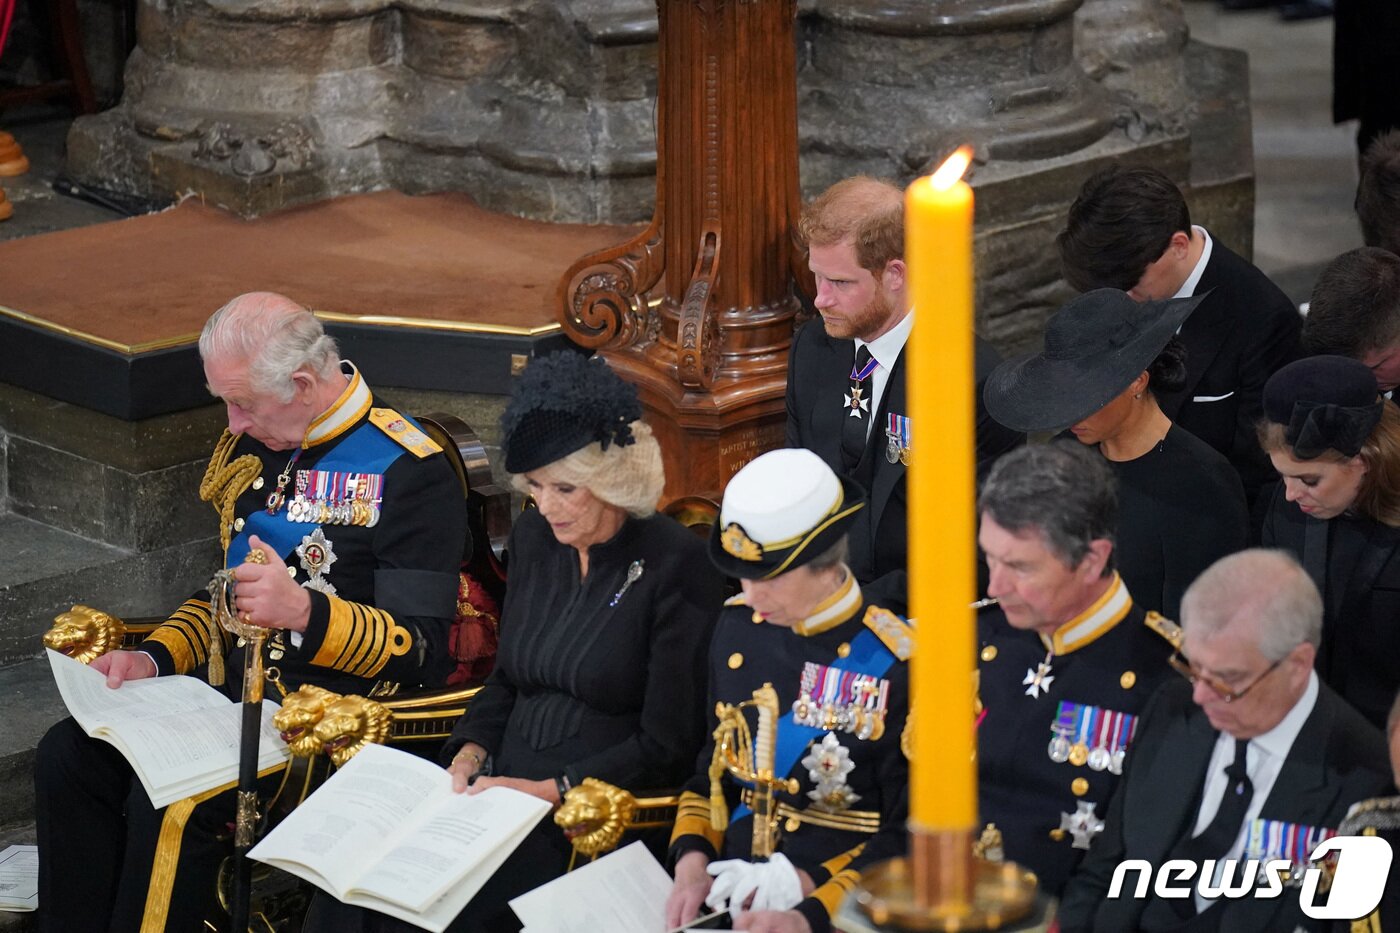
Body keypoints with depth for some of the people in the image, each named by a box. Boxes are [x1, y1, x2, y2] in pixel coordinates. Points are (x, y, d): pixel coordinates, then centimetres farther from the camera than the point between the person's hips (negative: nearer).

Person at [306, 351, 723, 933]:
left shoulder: (675, 565, -10)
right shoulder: (534, 537, 11)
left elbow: (668, 749, -10)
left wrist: (550, 791, -16)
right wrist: (469, 754, 2)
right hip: (504, 786, 7)